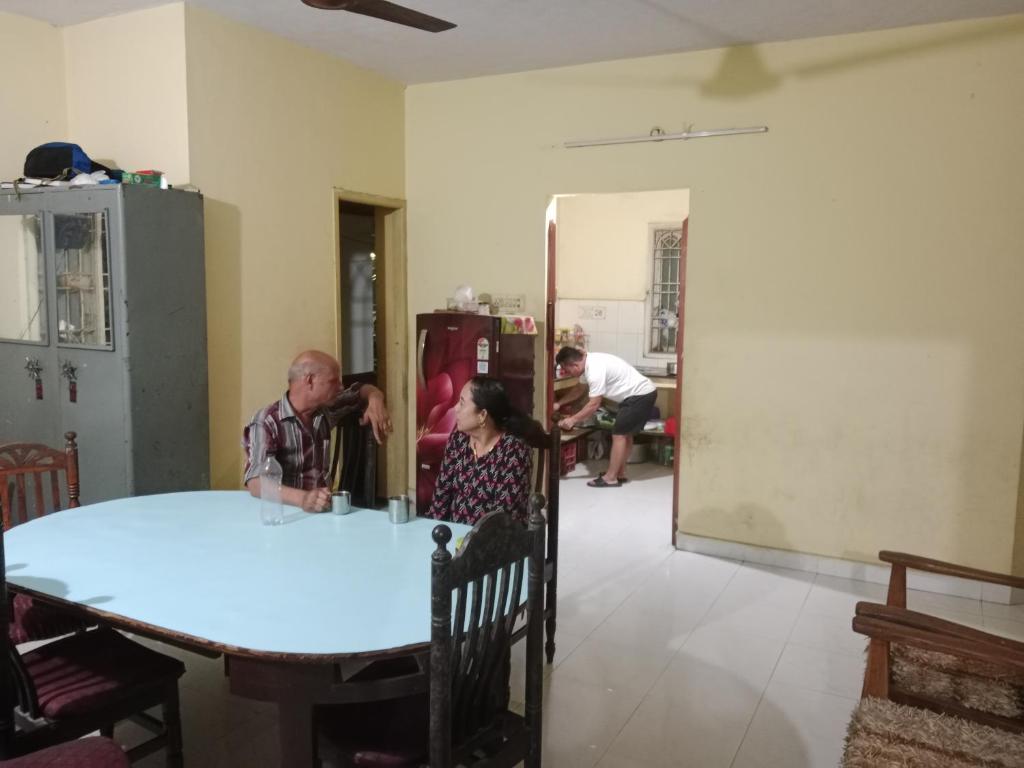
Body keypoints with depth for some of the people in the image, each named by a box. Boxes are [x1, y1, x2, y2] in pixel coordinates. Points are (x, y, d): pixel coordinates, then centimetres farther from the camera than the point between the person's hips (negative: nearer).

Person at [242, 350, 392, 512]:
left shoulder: (325, 409, 6)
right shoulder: (266, 422, -13)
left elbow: (362, 390, 22)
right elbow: (256, 482, -25)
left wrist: (375, 401, -1)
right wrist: (303, 498, -42)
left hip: (323, 509, 3)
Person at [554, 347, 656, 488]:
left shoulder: (595, 370, -25)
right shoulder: (590, 363, 7)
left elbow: (594, 404, -21)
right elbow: (579, 389, 22)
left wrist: (572, 420, -14)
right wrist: (559, 403, 17)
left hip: (640, 395, -10)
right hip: (642, 393, 10)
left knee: (619, 434, -7)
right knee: (625, 433, 16)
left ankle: (610, 477, -2)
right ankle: (620, 473, 23)